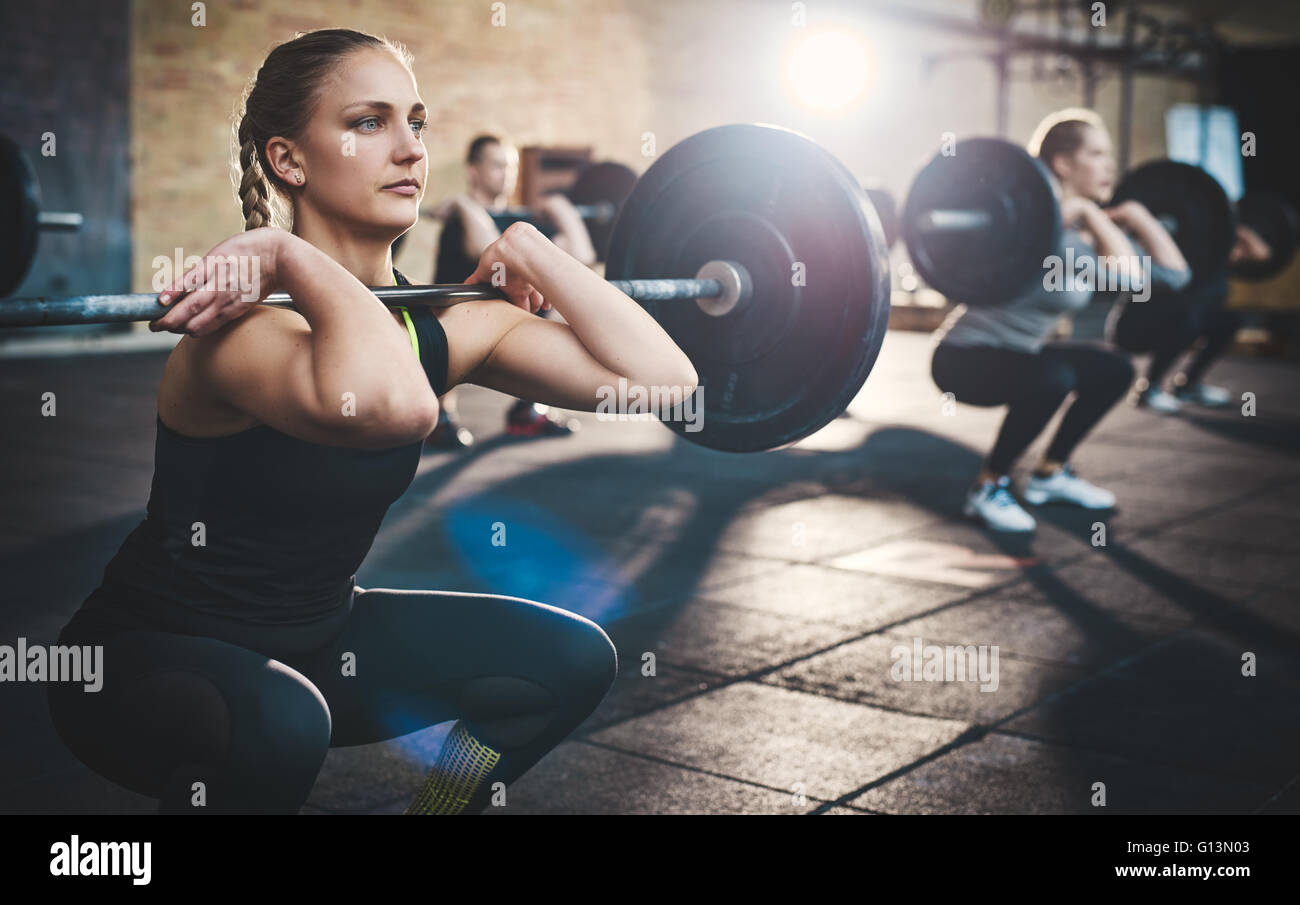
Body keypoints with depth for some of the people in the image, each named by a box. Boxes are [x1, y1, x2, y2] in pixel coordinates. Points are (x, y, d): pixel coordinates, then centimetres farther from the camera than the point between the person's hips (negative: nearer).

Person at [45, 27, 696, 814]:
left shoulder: (444, 325, -7)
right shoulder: (243, 327, -28)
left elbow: (665, 381, -15)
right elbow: (389, 404, -52)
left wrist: (529, 250, -11)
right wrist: (294, 257, -38)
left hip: (314, 638, 7)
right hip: (140, 659, -6)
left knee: (571, 659, 1)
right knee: (278, 722, -38)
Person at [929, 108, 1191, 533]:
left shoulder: (1089, 233, 3)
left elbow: (1173, 273, 6)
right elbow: (1129, 275, -39)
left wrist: (1135, 215, 7)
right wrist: (1085, 211, -29)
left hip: (1016, 353, 9)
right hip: (964, 356, -9)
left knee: (1115, 369, 10)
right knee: (1053, 378, -34)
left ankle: (1050, 474, 20)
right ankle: (987, 489, -14)